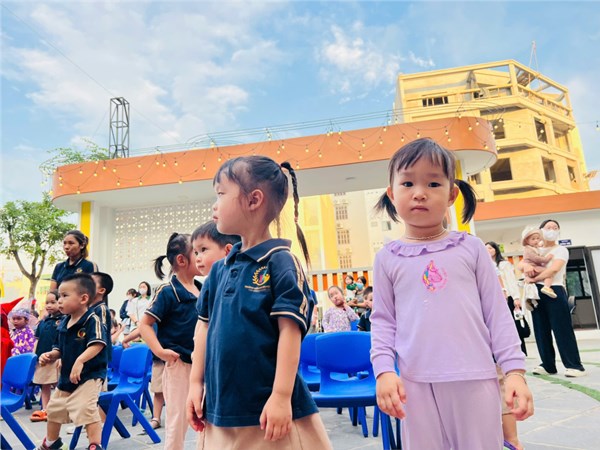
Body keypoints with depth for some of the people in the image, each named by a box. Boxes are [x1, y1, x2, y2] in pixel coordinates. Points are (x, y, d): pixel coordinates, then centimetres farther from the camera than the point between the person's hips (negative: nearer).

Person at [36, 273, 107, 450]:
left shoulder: (92, 320, -21)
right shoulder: (63, 323, 5)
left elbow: (97, 345, -31)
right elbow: (60, 348, 15)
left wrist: (80, 361, -40)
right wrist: (50, 356, -4)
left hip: (89, 375, -9)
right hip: (66, 376, 10)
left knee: (86, 411, -20)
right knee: (53, 410, 25)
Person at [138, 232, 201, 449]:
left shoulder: (203, 289, 4)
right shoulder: (168, 291, -13)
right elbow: (144, 324, -13)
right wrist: (159, 350, -21)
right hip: (179, 364, -6)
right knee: (177, 419, 6)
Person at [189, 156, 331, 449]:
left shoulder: (280, 262, -14)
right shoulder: (220, 269, 4)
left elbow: (289, 331, -16)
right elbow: (205, 326, 10)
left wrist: (282, 397, -17)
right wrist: (197, 384, 10)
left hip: (267, 408, -6)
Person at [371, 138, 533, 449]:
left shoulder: (470, 248, 1)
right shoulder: (387, 258, 1)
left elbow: (497, 313, 4)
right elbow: (382, 321, 4)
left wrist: (515, 370, 0)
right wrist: (384, 371, -6)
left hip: (476, 379, 0)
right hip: (417, 384, 0)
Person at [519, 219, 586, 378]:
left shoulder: (561, 250, 2)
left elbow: (554, 269, -15)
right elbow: (519, 265, 7)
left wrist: (534, 279, -13)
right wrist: (526, 265, -16)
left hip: (554, 291, -5)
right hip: (537, 292, 5)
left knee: (562, 329, -6)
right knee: (541, 330, 6)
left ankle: (575, 365, 2)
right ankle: (548, 365, 15)